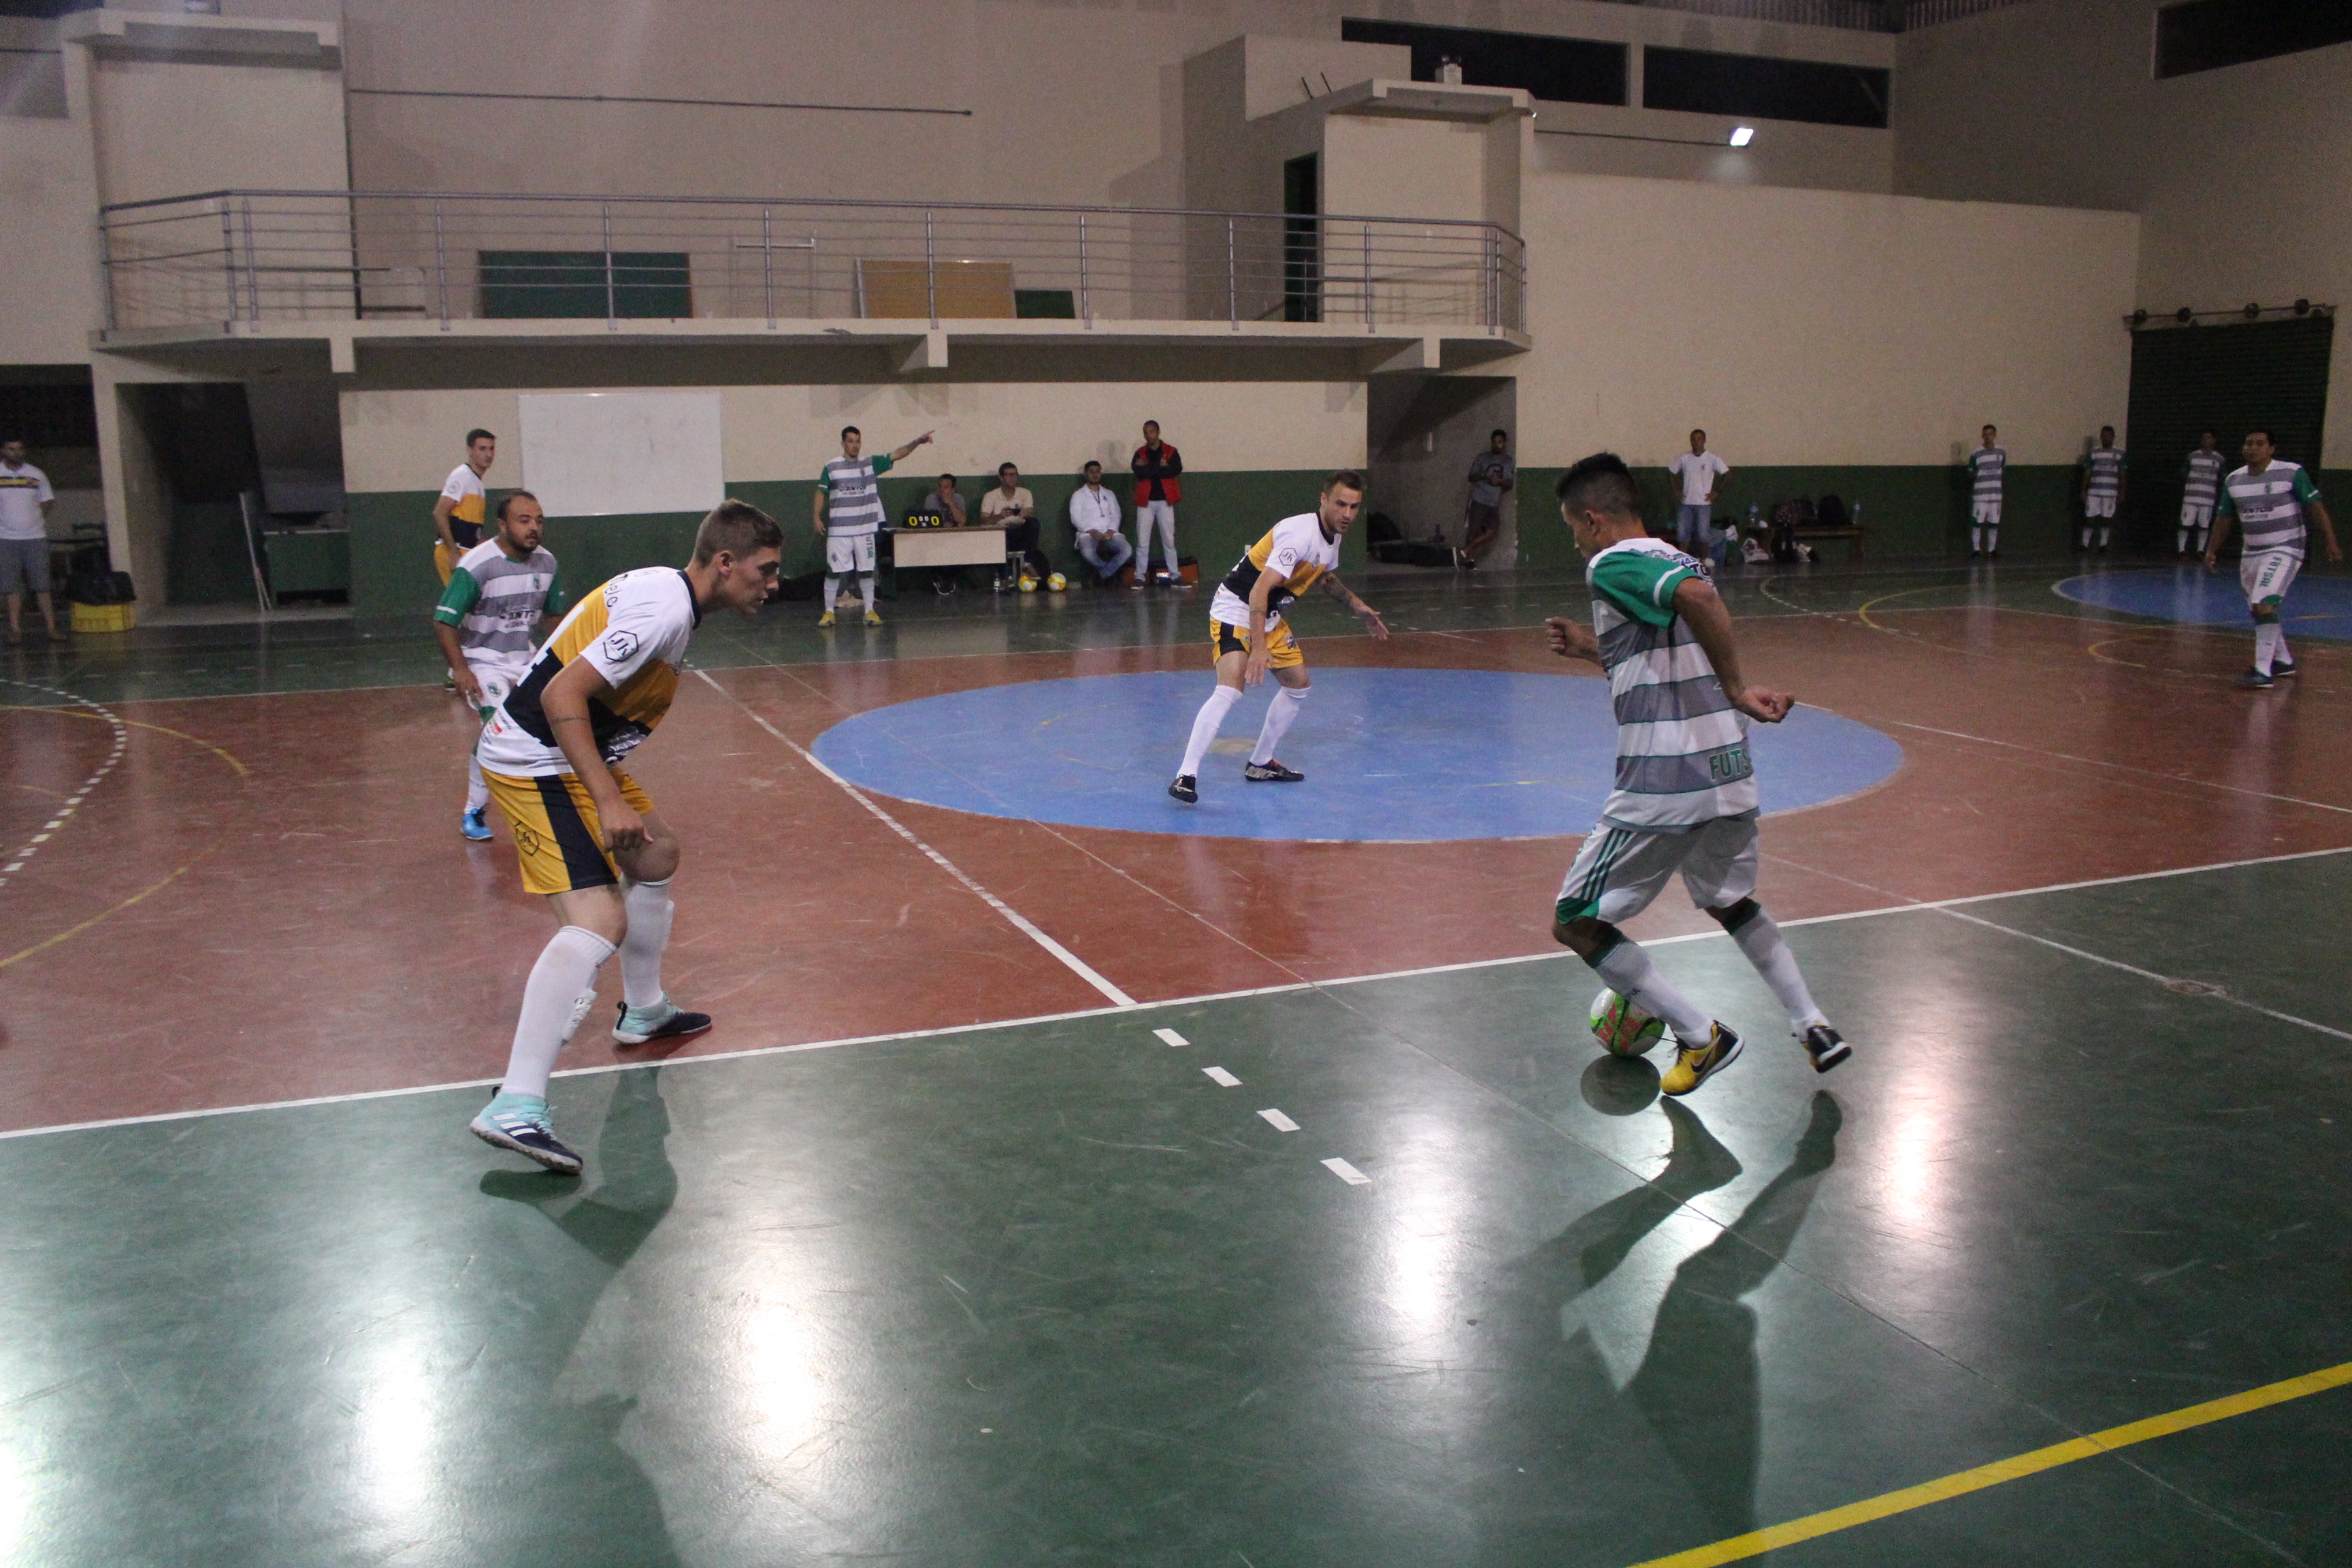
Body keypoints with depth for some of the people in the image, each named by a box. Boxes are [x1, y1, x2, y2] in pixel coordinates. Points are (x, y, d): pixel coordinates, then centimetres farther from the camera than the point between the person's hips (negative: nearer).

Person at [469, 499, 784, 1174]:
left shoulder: (666, 590, 9)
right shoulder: (662, 609, -21)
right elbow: (562, 696, -27)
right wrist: (608, 800, -29)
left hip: (574, 756, 11)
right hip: (534, 763, -11)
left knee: (657, 850, 26)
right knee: (599, 921, -21)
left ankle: (643, 1011, 44)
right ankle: (515, 1108, -25)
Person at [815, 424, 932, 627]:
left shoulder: (871, 464, 6)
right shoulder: (831, 467, 2)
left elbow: (896, 455, 0)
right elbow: (820, 493, 7)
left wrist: (916, 442, -13)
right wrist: (816, 517, -4)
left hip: (865, 529, 2)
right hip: (838, 531, -2)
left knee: (866, 571, 5)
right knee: (833, 571, -1)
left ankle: (870, 611, 12)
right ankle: (829, 612, 8)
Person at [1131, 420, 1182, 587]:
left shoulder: (1170, 452, 4)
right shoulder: (1140, 453, 7)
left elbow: (1177, 469, -13)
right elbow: (1138, 471, -12)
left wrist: (1149, 468, -13)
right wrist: (1160, 466, -13)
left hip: (1165, 501, 0)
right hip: (1145, 502, 0)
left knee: (1169, 541, 4)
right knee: (1142, 542, -1)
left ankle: (1174, 576, 9)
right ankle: (1139, 577, 2)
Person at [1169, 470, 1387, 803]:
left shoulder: (1333, 535, 4)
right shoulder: (1300, 533, -27)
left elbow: (1324, 577, 28)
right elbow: (1259, 590, -34)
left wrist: (1360, 608, 24)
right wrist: (1258, 647, -41)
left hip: (1270, 616, 10)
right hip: (1235, 608, -10)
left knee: (1298, 685, 14)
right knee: (1230, 689, -25)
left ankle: (1261, 764, 26)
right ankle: (1186, 776, -26)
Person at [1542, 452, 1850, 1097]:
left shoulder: (1612, 565, -9)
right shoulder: (1677, 560, 17)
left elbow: (1698, 597, -30)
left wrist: (1736, 690, -24)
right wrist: (1595, 649, 26)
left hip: (1661, 786, -9)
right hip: (1728, 773, 9)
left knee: (1576, 923, 5)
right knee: (1729, 901, 31)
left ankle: (1700, 1037, 5)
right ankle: (1815, 1026, 25)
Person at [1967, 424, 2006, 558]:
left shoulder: (2002, 452, 7)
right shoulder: (1976, 454, -3)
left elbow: (2004, 469, 21)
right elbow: (1970, 474, 0)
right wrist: (1973, 476, -19)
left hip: (1996, 494, 3)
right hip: (1980, 495, -3)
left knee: (1994, 523, 5)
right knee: (1977, 523, -3)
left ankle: (1991, 550, 13)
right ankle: (1976, 550, 6)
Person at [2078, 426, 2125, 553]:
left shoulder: (2119, 453, 4)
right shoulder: (2093, 452, 5)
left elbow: (2122, 474, 6)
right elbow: (2087, 473, 7)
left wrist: (2121, 493, 2)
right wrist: (2083, 491, 2)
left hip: (2110, 492, 0)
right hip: (2093, 491, 0)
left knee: (2107, 519, 3)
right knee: (2090, 517, -3)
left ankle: (2103, 544, 12)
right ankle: (2084, 543, 3)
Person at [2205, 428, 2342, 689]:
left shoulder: (2291, 473, -10)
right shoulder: (2234, 480, 5)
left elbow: (2316, 507, -7)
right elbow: (2223, 518, 16)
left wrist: (2331, 542, -11)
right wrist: (2212, 550, 12)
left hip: (2284, 550, -7)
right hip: (2252, 554, 7)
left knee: (2265, 605, -22)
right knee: (2259, 610, 15)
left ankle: (2263, 671, -24)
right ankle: (2284, 661, 35)